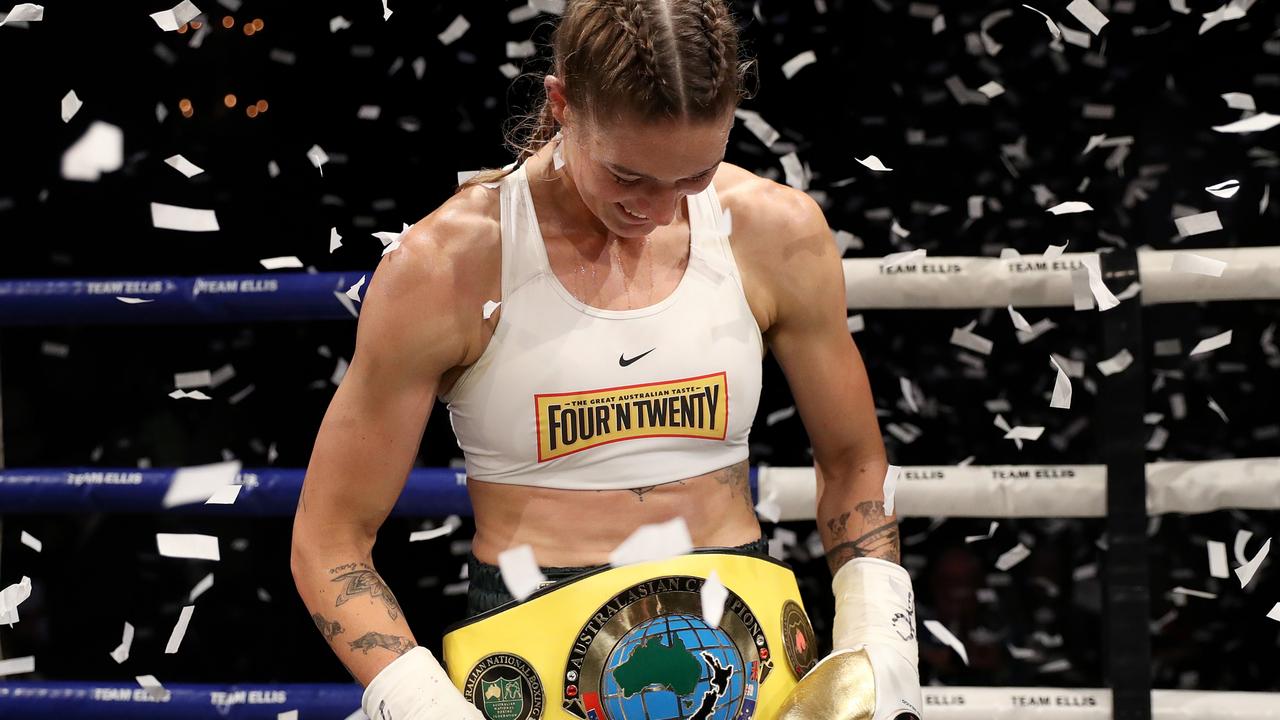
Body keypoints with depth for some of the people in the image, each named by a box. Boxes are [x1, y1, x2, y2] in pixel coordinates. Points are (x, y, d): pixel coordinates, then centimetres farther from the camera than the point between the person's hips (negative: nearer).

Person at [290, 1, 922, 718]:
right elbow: (329, 539, -8)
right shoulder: (445, 266, -11)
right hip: (536, 658, -3)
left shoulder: (777, 233, -1)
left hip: (746, 651, 4)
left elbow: (853, 463, 13)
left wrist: (879, 656, -1)